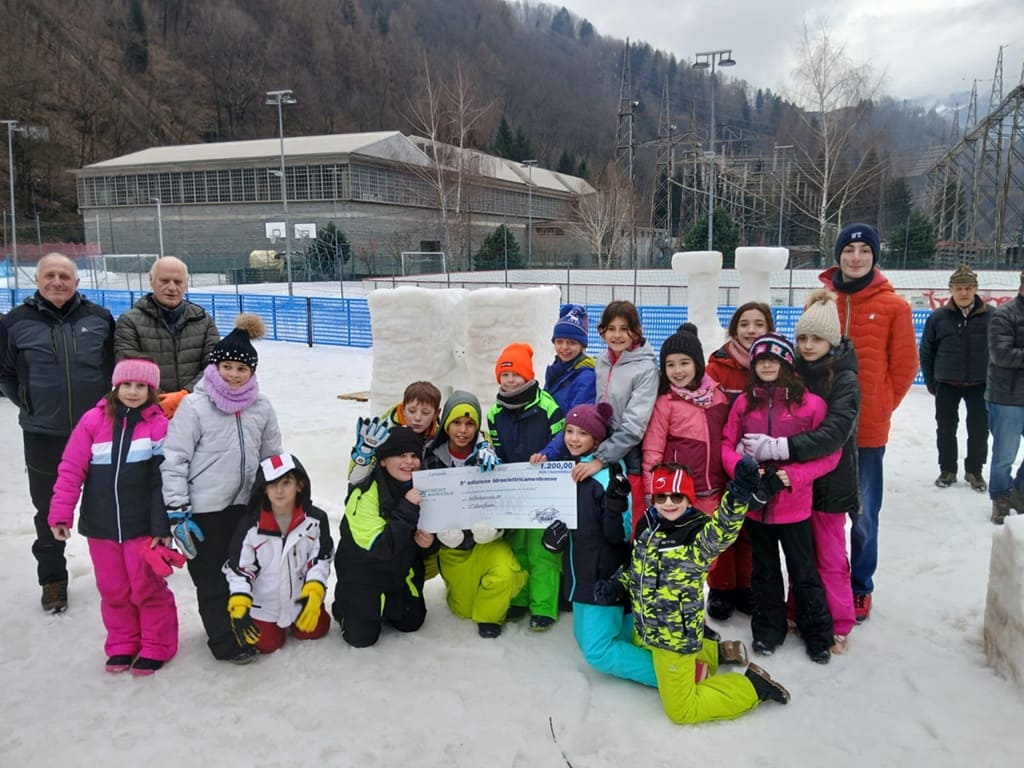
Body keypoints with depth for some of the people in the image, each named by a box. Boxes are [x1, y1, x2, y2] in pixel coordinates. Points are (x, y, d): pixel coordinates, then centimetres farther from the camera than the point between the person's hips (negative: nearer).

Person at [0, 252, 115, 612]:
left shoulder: (99, 318, -2)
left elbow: (117, 363, 10)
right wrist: (30, 406, 3)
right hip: (44, 435, 0)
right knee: (49, 512, 11)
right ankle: (53, 579, 28)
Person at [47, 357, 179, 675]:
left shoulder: (160, 424, -8)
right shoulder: (93, 420, -3)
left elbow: (165, 479, -8)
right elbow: (71, 470, -1)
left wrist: (163, 526, -9)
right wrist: (61, 514, -4)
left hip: (143, 526, -2)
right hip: (101, 526, 3)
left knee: (148, 588, 6)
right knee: (113, 590, 15)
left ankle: (156, 647, 23)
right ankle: (122, 645, 33)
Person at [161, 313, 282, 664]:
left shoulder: (262, 408, 2)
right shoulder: (194, 405, -12)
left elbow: (272, 458, 12)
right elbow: (173, 461, -11)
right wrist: (177, 513, -14)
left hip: (246, 505, 5)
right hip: (204, 509, -4)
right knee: (212, 578, 5)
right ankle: (225, 641, 19)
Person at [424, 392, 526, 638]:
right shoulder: (433, 458, -8)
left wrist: (492, 526, -25)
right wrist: (444, 531, -20)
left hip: (487, 539, -1)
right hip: (453, 544, 1)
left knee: (505, 574, -30)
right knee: (463, 609, 9)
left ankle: (489, 616, 1)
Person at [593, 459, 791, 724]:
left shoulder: (698, 533, -24)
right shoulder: (646, 524, -3)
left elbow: (722, 531, -49)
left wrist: (738, 496, -65)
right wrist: (616, 586, -3)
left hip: (675, 635, -8)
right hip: (646, 629, 8)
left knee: (681, 710, 0)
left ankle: (754, 686, 14)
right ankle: (714, 652, 38)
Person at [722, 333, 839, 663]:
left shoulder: (810, 403, -10)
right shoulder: (744, 402, -2)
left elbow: (829, 454, -7)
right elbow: (727, 446, 3)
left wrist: (789, 476, -17)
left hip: (794, 505, -3)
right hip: (755, 503, 3)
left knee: (803, 572, 12)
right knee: (765, 571, 19)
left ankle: (818, 633, 31)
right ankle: (768, 629, 37)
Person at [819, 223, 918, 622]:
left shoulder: (893, 306, -3)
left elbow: (904, 366, 2)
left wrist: (879, 407, 3)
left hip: (868, 427, -2)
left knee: (864, 513, 8)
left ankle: (859, 588, 26)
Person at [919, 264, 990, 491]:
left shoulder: (991, 316, -8)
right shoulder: (938, 317, -6)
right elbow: (926, 351, 3)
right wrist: (930, 381, 4)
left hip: (980, 384, 0)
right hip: (947, 384, 0)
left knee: (979, 429, 8)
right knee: (946, 429, 10)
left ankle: (974, 470, 25)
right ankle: (947, 470, 25)